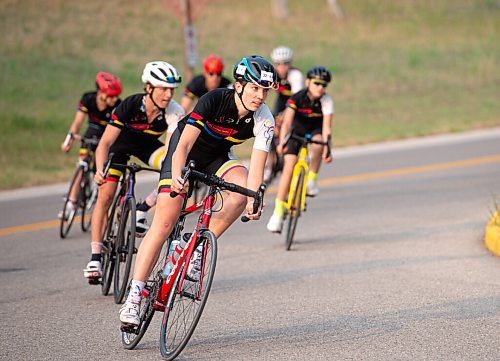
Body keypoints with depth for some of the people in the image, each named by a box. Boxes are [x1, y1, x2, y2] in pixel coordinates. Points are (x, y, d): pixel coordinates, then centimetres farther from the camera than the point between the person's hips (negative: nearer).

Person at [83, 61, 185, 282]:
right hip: (121, 143, -2)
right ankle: (95, 257, -6)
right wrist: (99, 171, -50)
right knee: (105, 196, -11)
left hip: (148, 145, 2)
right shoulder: (130, 105, -34)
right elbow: (105, 142, -35)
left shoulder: (174, 112, -30)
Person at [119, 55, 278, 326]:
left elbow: (256, 165, -28)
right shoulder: (214, 100, -30)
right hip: (185, 152, -4)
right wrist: (176, 176, -52)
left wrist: (253, 201, -45)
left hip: (217, 157, 4)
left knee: (243, 187, -29)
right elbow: (184, 145, -35)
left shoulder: (263, 120, -22)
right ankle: (134, 296, -13)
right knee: (164, 224, -14)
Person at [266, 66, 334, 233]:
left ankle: (312, 180, -13)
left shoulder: (326, 100, -25)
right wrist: (282, 141, -52)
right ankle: (278, 212, -10)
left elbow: (326, 126, -32)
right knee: (289, 165, -14)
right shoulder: (297, 98, -27)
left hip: (316, 129, 1)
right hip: (297, 129, -1)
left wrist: (327, 147, -46)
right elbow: (287, 122, -36)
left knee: (318, 144, -35)